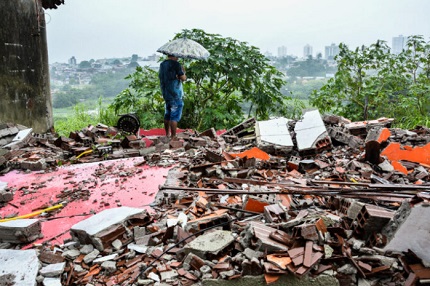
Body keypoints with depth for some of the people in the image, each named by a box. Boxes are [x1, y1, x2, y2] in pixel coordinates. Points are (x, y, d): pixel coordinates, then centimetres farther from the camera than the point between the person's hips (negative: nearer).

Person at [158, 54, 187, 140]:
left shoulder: (162, 64, 10)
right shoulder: (175, 64, -13)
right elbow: (183, 78, -14)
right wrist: (183, 71, 6)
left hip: (165, 94, 8)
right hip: (175, 95, -8)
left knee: (167, 116, 16)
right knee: (175, 117, -5)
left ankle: (167, 134, 25)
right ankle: (173, 137, -5)